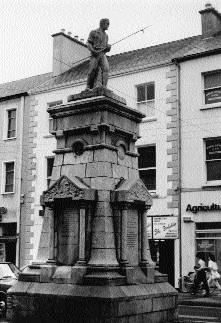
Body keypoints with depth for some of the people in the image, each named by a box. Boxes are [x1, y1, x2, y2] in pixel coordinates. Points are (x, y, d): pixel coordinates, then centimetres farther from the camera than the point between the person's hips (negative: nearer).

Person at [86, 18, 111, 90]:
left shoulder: (106, 35, 23)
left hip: (103, 55, 4)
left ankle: (103, 86, -25)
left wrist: (108, 47, 1)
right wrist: (93, 51, -16)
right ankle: (89, 86, 7)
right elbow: (89, 43, 1)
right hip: (95, 55, -4)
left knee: (106, 68, -19)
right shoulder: (94, 32, 7)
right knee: (92, 71, -7)